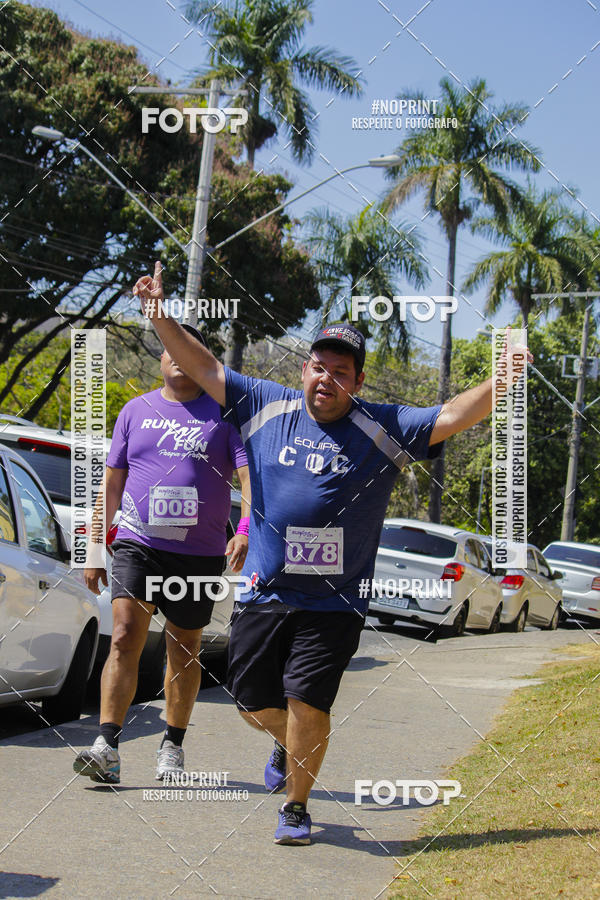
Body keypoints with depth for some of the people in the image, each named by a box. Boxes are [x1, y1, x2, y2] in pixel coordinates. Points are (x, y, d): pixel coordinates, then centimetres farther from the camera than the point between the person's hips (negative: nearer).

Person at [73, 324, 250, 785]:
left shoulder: (224, 414, 3)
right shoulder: (136, 411, 11)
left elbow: (250, 474, -6)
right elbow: (112, 484, 14)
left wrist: (246, 529, -23)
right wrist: (94, 547, 10)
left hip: (200, 553, -1)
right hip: (137, 544, 1)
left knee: (185, 651, 9)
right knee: (125, 636, -14)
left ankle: (173, 745, 23)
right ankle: (107, 747, -18)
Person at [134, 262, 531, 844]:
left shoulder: (383, 428, -2)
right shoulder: (266, 407, 3)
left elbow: (450, 417, -10)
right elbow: (205, 370, 7)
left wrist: (500, 383, -24)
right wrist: (160, 317, 0)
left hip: (334, 602, -3)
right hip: (264, 592, 3)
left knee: (308, 703, -8)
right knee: (254, 702, 11)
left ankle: (296, 807, 14)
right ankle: (289, 745, 46)